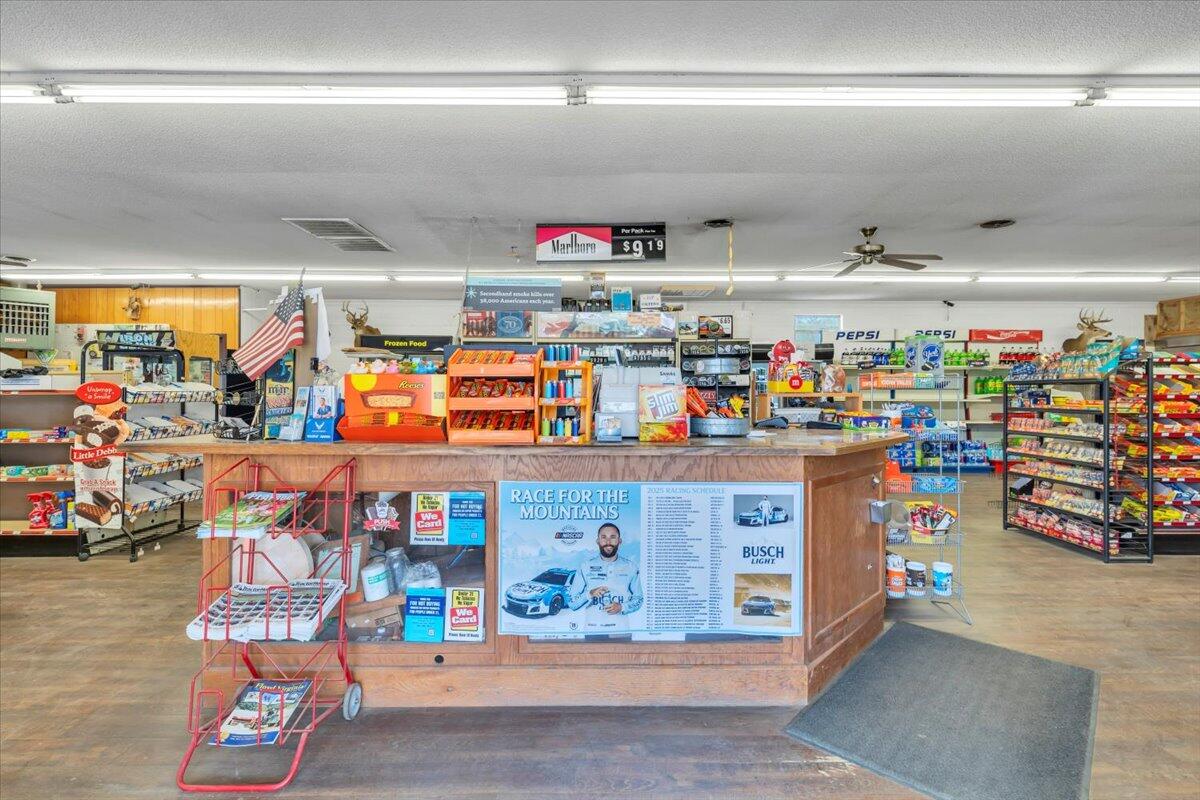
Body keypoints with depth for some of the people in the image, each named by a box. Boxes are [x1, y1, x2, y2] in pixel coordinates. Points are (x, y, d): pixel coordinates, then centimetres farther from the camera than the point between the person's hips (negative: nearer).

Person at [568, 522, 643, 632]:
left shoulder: (631, 567, 0)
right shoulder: (585, 567, -3)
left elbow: (638, 599, 7)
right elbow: (573, 603, -2)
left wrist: (622, 607, -11)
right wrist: (590, 594, -19)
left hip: (621, 630, 0)